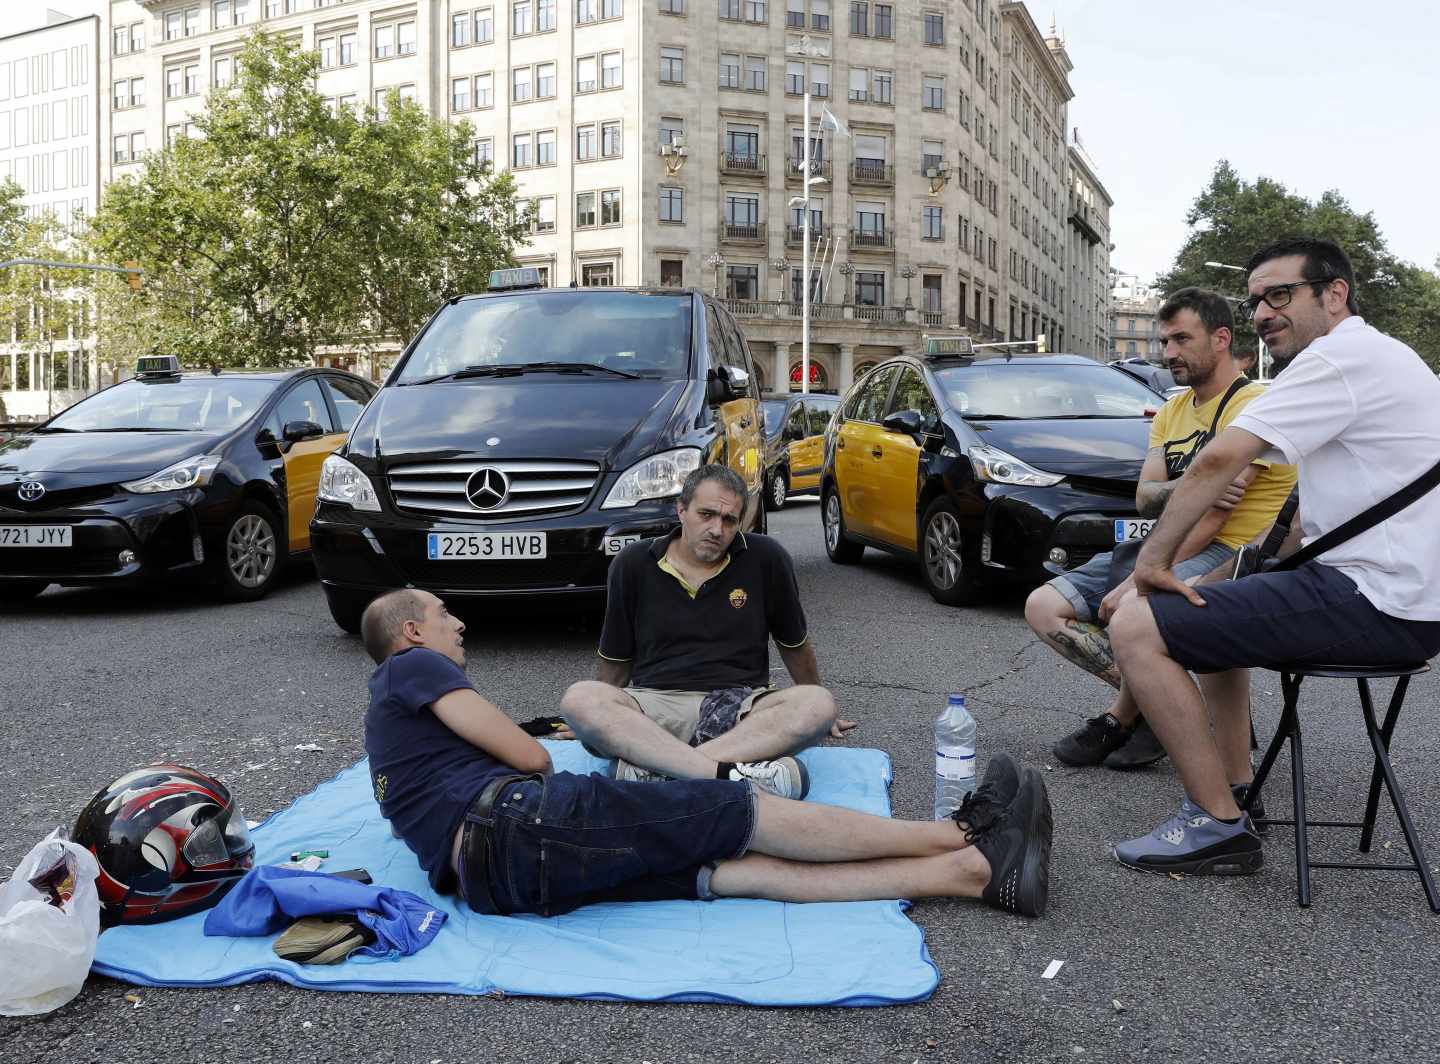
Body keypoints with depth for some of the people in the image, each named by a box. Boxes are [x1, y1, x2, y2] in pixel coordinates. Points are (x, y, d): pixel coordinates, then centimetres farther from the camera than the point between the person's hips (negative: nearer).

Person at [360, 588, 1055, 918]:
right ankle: (961, 835, 2)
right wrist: (544, 765, 20)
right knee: (756, 813, -7)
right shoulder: (413, 665, 6)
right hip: (522, 822, -9)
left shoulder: (385, 724, 35)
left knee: (737, 869, -5)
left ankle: (967, 871, -8)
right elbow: (529, 757, 1)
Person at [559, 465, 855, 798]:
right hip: (656, 702, 0)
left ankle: (652, 767, -38)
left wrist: (816, 712, 25)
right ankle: (730, 774, -43)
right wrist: (603, 720, 22)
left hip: (741, 705, 0)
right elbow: (616, 660, 16)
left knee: (819, 704, -30)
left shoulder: (766, 559, 3)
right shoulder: (633, 564, 5)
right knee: (578, 700, -31)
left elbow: (794, 644, 17)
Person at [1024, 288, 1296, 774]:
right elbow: (1144, 499, 2)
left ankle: (1122, 717, -6)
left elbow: (1210, 516, -20)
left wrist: (1136, 583, -22)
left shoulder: (1252, 404, -11)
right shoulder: (1172, 411, 17)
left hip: (1228, 552, -8)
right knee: (1043, 607, -4)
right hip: (1171, 547, 9)